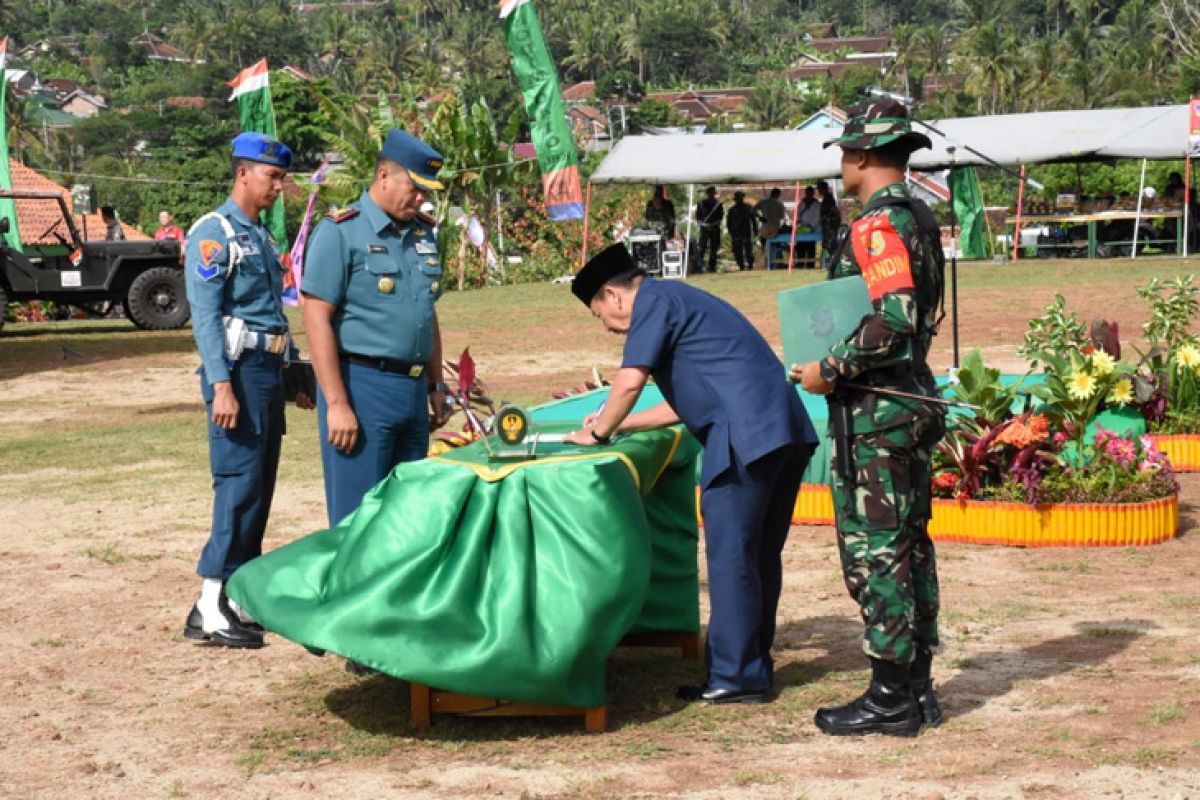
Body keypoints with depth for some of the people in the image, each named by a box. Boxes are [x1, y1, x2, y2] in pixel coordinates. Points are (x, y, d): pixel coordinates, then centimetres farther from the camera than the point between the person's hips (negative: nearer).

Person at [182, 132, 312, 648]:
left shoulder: (260, 235, 18)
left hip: (269, 370, 9)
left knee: (260, 484, 10)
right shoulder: (214, 233, -9)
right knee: (239, 484, -11)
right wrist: (221, 386, -23)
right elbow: (205, 314, -16)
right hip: (239, 370, -9)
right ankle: (210, 609, -10)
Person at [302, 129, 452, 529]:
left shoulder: (423, 233, 13)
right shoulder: (340, 232, -9)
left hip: (413, 388, 7)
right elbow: (317, 320, -13)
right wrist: (337, 404, -18)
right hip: (361, 386, -7)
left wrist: (435, 386, 19)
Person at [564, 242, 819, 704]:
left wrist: (598, 432, 5)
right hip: (786, 429, 10)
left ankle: (736, 677, 0)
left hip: (746, 438, -10)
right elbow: (689, 401, 33)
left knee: (730, 555, -4)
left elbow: (630, 381, -10)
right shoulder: (680, 300, 29)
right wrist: (619, 424, 33)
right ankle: (754, 663, 21)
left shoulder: (653, 301, 0)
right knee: (761, 554, 14)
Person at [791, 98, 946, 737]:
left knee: (873, 549, -4)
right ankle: (916, 687, 21)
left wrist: (831, 370, -19)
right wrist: (842, 363, 16)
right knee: (908, 544, 14)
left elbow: (894, 319, -28)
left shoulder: (878, 225, -17)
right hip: (913, 399, 10)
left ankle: (890, 699, 1)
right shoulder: (919, 218, 13)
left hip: (874, 411, -10)